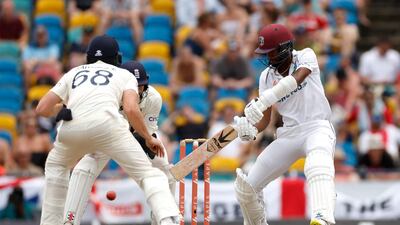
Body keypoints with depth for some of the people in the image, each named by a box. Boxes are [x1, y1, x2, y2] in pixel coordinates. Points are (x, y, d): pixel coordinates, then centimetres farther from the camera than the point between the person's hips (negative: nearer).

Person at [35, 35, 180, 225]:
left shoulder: (74, 73, 34)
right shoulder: (124, 74, 27)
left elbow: (42, 108, 28)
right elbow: (131, 109, 6)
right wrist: (148, 138, 19)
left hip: (70, 128, 3)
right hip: (106, 124, -3)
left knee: (55, 166, 33)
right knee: (147, 173, -1)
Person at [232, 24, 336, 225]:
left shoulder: (305, 56, -6)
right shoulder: (267, 76, 7)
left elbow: (297, 78, -29)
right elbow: (265, 119, 6)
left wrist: (263, 101, -42)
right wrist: (250, 130, -19)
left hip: (317, 128, -6)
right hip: (288, 135, 6)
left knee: (318, 167, -41)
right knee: (245, 186, 3)